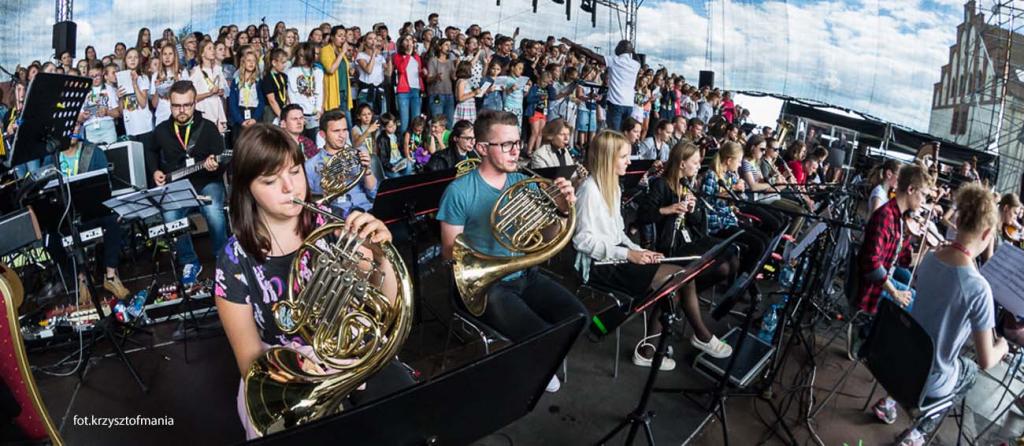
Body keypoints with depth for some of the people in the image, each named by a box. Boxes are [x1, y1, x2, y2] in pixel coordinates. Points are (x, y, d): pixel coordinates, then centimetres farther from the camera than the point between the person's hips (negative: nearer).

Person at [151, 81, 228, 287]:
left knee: (214, 212, -34)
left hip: (206, 183, -3)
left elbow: (222, 164, -3)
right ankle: (189, 262, -3)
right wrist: (155, 172, 7)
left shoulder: (208, 127, -1)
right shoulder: (161, 130, 8)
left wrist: (215, 166, -26)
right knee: (169, 218, -27)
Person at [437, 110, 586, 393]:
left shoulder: (523, 183, 4)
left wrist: (563, 209, -15)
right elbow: (450, 252, -8)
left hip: (525, 276, 6)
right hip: (487, 284, -6)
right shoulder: (459, 191, -12)